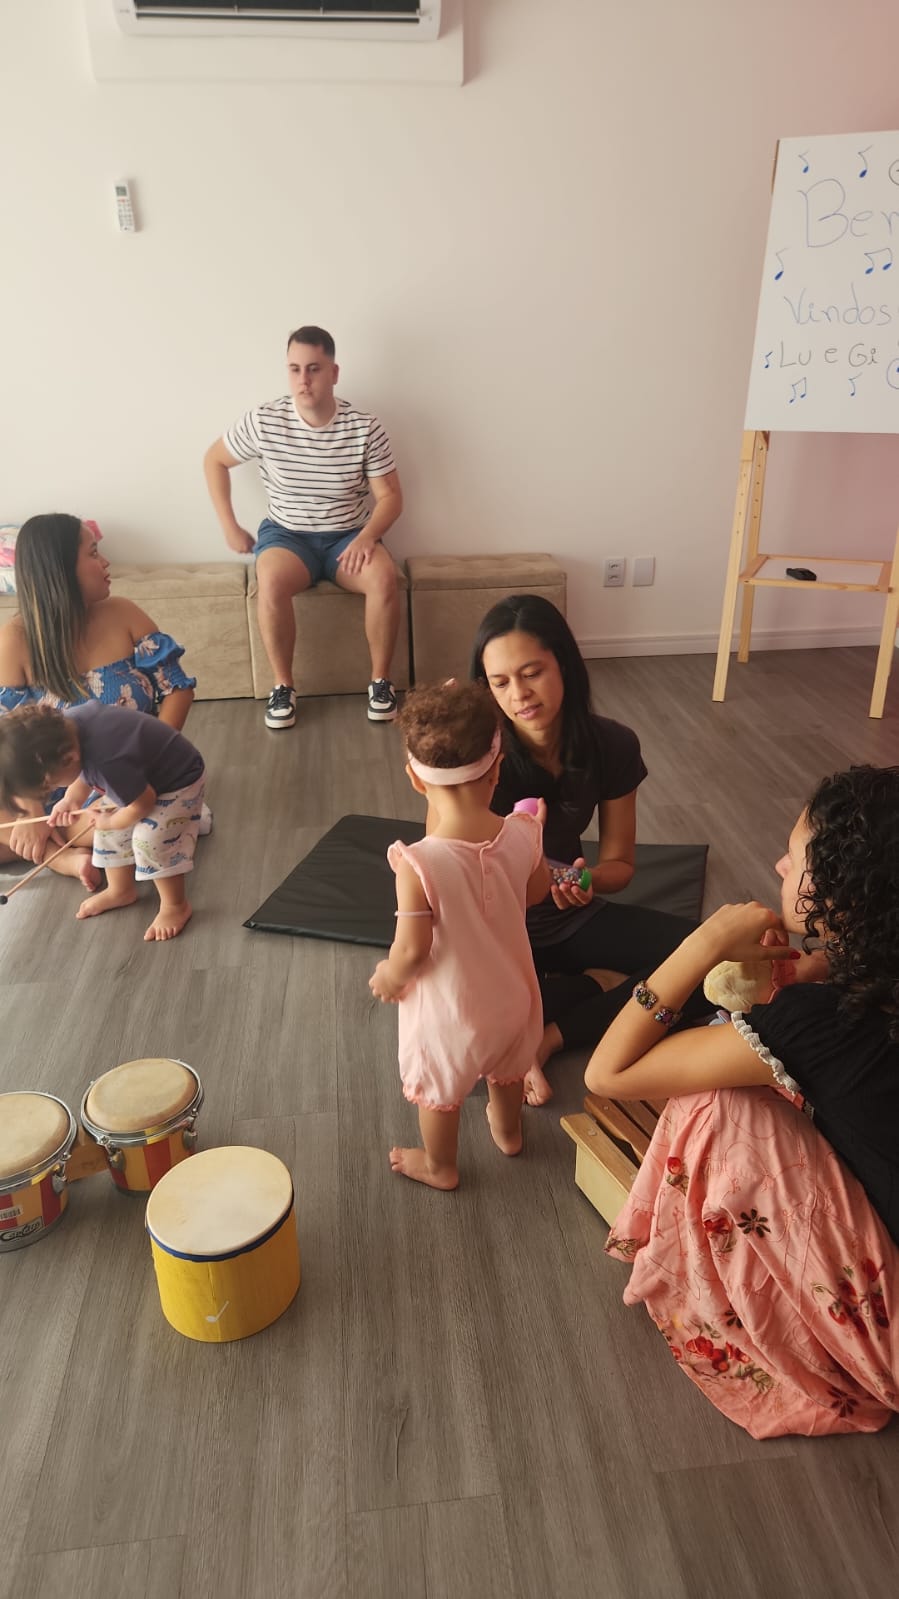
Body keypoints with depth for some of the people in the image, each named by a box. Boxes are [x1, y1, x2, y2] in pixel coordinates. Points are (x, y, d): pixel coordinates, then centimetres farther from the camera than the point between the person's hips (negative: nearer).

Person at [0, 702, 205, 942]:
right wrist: (71, 800, -9)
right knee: (108, 833, 11)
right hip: (144, 776, 9)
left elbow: (144, 803, -28)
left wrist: (112, 821, -10)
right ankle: (120, 891, 32)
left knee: (151, 841, -18)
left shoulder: (109, 764, -44)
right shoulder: (65, 724, -18)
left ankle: (175, 905, 4)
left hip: (177, 781, -9)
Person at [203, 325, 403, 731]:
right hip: (286, 534, 0)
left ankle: (380, 681, -14)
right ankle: (283, 686, -16)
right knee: (271, 581, -34)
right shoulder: (265, 421, -9)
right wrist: (229, 526, 0)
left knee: (384, 576, -32)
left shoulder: (365, 428, -10)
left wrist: (367, 537, -25)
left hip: (347, 536, 0)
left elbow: (390, 496, -6)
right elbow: (214, 460, 5)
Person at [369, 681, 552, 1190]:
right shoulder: (524, 836, -22)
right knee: (507, 1070, 34)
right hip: (510, 994, 5)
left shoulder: (418, 863, -36)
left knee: (438, 1091, 25)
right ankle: (509, 1132, 62)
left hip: (449, 1009, -4)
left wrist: (388, 978, -5)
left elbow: (413, 948, -26)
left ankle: (440, 1167, 51)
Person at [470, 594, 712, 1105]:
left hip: (571, 919, 4)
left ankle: (551, 1037, -12)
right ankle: (598, 986, -9)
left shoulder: (613, 746, -14)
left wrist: (589, 879, -27)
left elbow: (619, 863, -5)